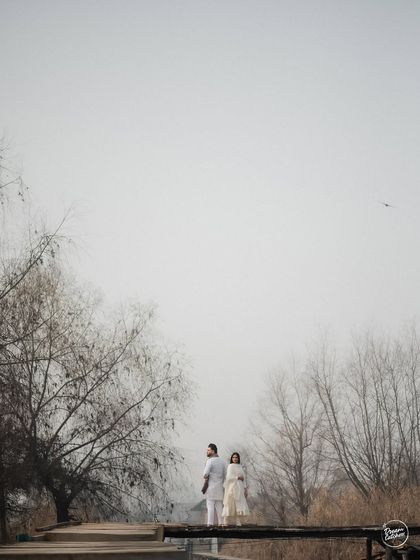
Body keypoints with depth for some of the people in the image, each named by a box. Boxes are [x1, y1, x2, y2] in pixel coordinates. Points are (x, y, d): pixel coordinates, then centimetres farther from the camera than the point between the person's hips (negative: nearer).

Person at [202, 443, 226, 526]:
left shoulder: (210, 461, -10)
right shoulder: (222, 462, 13)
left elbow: (205, 475, -16)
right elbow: (224, 475, 13)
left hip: (211, 487, -6)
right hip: (219, 487, 6)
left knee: (210, 506, -5)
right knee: (219, 506, 7)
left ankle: (210, 524, -8)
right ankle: (221, 523, 4)